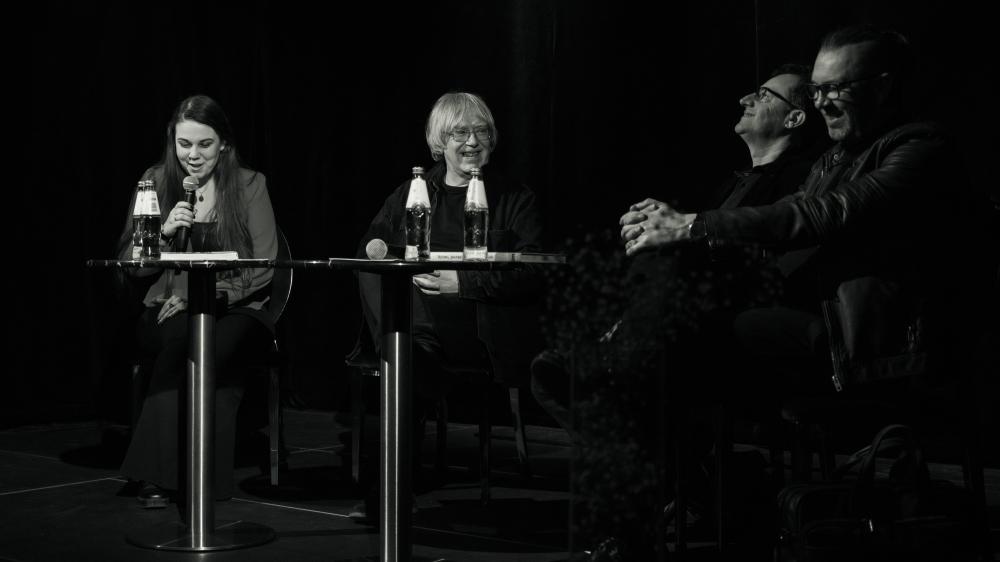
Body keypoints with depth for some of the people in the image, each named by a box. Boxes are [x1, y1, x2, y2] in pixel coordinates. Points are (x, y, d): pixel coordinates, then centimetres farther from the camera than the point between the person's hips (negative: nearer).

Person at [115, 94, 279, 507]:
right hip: (169, 308, 1)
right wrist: (164, 233, -14)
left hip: (237, 308, -1)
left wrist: (212, 293, -16)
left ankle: (159, 476, -26)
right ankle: (158, 473, -29)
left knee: (217, 347, -35)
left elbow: (264, 267, -2)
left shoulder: (249, 185, 6)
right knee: (182, 337, -35)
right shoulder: (156, 182, 9)